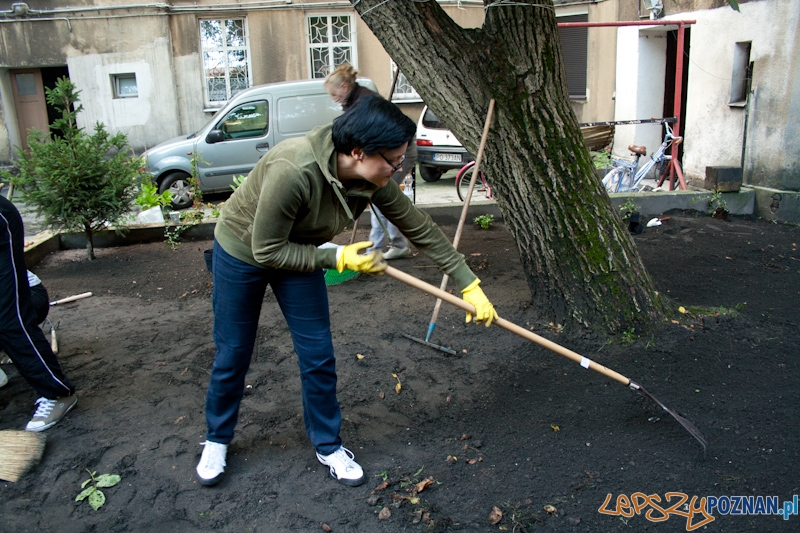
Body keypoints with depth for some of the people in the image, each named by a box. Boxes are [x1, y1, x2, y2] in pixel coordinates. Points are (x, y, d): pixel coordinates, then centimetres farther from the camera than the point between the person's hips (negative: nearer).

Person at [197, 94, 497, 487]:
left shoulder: (371, 179, -20)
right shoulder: (292, 171, -39)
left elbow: (421, 229, -11)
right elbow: (266, 251, -30)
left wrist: (469, 285, -8)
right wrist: (338, 258, -28)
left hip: (298, 253, 5)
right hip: (242, 252, -4)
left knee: (318, 355, 3)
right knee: (232, 355, 8)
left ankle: (327, 445, 24)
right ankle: (217, 439, 34)